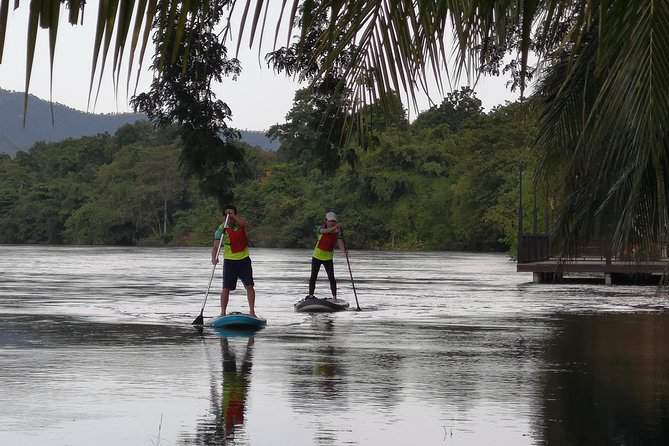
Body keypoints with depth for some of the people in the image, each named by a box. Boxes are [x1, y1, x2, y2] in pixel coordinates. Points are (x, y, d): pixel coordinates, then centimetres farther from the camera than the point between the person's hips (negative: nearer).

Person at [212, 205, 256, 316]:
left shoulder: (240, 224, -1)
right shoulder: (221, 229, -9)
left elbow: (243, 223, -27)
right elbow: (216, 246, -19)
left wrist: (232, 215, -36)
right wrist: (214, 257, -36)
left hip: (244, 259, 2)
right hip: (229, 261, -2)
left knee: (249, 286, -3)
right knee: (226, 288, -3)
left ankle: (252, 311, 1)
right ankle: (223, 312, 3)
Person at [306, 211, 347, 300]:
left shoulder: (337, 233, -7)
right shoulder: (321, 229, -10)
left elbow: (340, 242, -24)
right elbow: (324, 231, -36)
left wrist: (344, 250, -46)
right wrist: (334, 228, -55)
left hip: (328, 258, 0)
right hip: (317, 256, 0)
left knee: (331, 278, -10)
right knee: (313, 277, 7)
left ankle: (334, 297, -9)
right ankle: (310, 295, 17)